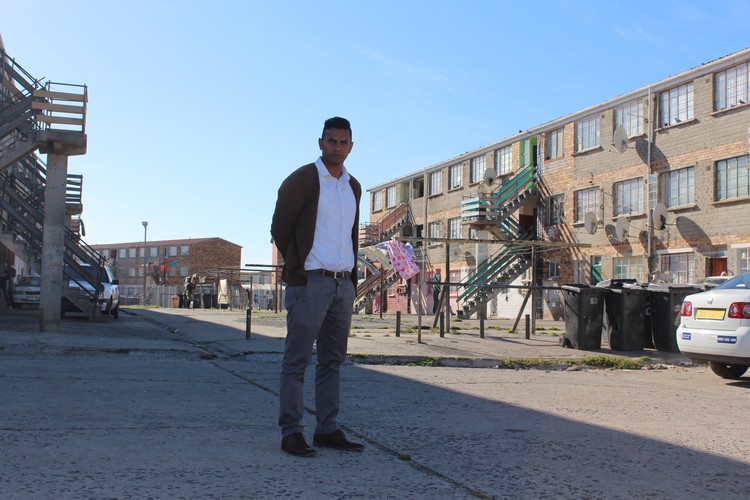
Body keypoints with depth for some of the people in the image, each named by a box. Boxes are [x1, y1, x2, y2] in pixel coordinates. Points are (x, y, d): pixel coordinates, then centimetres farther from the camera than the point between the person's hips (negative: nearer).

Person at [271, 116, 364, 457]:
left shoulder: (354, 187, 16)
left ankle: (327, 430, 16)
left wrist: (353, 280, 15)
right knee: (297, 361, -4)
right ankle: (290, 433, 1)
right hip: (310, 283, -7)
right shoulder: (303, 179, -4)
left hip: (343, 284, 7)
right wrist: (297, 267, 2)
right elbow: (280, 227, -1)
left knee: (333, 361, 9)